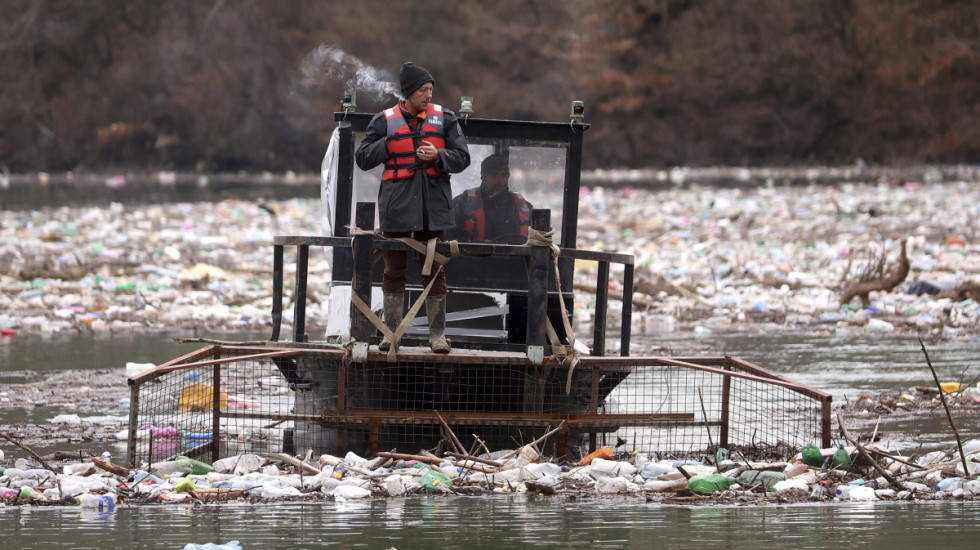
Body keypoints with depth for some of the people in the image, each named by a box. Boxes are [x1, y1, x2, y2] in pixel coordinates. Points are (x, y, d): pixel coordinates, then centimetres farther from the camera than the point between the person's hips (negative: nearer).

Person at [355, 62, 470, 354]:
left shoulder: (444, 118, 6)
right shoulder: (385, 121, 3)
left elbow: (462, 157, 5)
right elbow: (362, 159, 4)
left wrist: (438, 156, -14)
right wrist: (387, 144, -11)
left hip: (433, 207, 1)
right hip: (397, 206, -1)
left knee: (435, 272, 1)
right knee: (394, 270, 2)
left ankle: (437, 333, 6)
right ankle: (392, 332, 8)